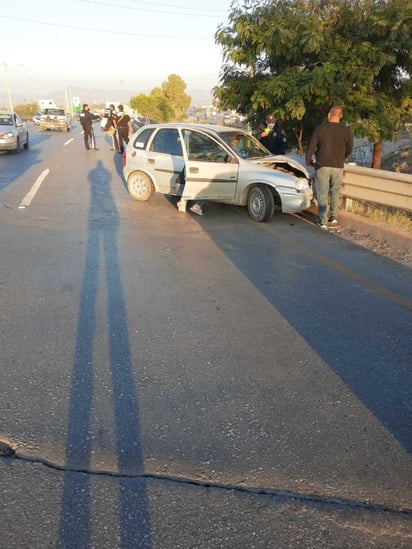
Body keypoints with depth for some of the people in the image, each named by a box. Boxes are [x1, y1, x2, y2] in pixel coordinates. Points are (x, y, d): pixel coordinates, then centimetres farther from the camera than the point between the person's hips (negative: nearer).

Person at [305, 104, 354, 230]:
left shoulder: (320, 128, -6)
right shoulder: (346, 131, -1)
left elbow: (311, 147, -4)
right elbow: (349, 150, 10)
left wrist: (308, 161, 12)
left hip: (322, 166, -2)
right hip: (338, 167, 2)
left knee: (322, 195, 2)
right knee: (335, 193, 19)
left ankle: (323, 222, -1)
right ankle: (334, 218, 18)